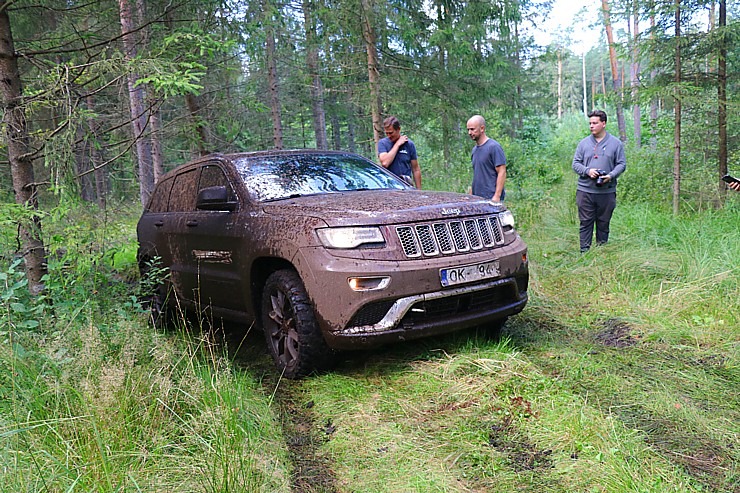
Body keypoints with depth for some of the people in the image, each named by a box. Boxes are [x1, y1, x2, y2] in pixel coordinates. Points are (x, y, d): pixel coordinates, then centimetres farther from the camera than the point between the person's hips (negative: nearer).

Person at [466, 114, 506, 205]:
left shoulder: (494, 147, -9)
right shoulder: (474, 150, 16)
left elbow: (502, 173, -13)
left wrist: (497, 196, -19)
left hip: (491, 198, -8)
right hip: (477, 198, 8)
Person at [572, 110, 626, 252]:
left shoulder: (615, 143, 6)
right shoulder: (584, 143, 8)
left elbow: (621, 164, 5)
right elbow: (575, 163, 8)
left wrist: (611, 175, -14)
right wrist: (587, 171, -12)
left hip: (607, 191, 0)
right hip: (585, 191, 0)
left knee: (603, 223, 8)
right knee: (585, 223, 1)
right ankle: (584, 251, 6)